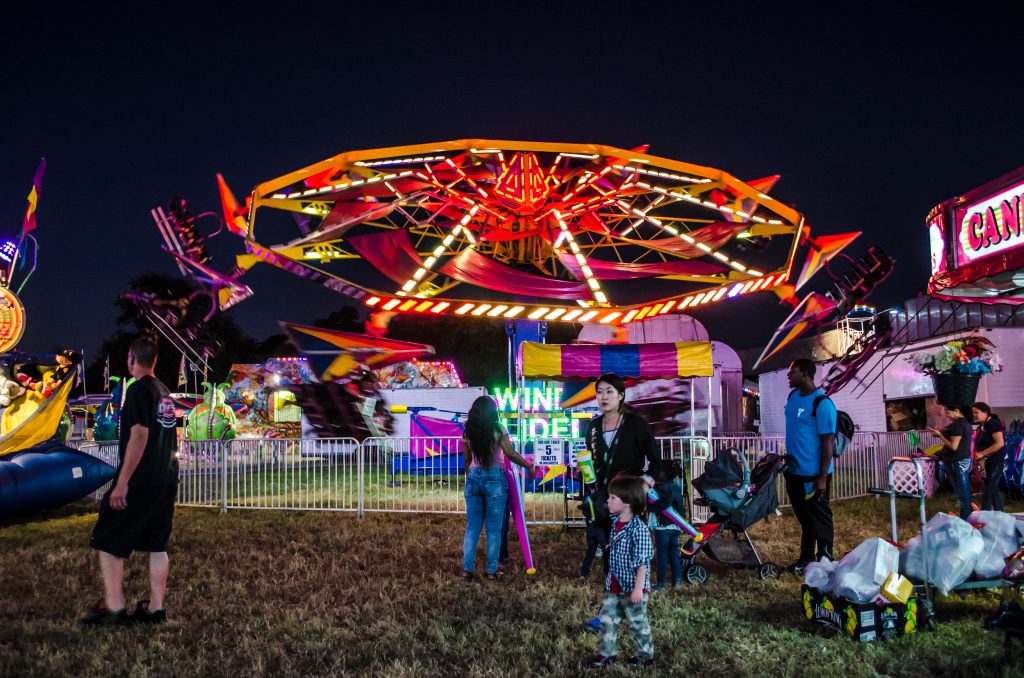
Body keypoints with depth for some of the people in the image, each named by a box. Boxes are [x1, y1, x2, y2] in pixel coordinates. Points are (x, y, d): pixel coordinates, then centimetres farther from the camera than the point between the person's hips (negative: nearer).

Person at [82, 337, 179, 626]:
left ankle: (113, 607, 1)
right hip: (167, 481, 8)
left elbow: (139, 435, -20)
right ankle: (155, 608, 12)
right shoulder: (165, 392, 14)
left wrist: (122, 483, -19)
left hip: (139, 482, -8)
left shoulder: (139, 389, -12)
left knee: (107, 542, 3)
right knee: (157, 545, 10)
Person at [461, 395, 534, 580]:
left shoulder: (467, 432, 4)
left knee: (472, 526, 10)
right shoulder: (497, 430, -8)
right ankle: (491, 570, 5)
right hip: (494, 478, -4)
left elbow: (467, 460, 9)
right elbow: (511, 454, -12)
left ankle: (467, 568, 8)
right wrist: (529, 466, 0)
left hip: (473, 477, 4)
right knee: (494, 527, 4)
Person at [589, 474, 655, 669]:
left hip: (632, 587, -7)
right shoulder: (616, 523, 3)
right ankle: (607, 653, 25)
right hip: (614, 586, 7)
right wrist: (609, 578, 19)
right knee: (607, 618, 11)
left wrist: (638, 588, -23)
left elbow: (643, 561, -22)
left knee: (638, 623, 9)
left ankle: (645, 656, 26)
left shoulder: (638, 528, -22)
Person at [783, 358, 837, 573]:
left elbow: (828, 441, -18)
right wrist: (787, 459, 19)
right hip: (794, 471, 8)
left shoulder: (822, 403, -17)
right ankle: (806, 558, 31)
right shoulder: (793, 396, 8)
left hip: (813, 474, -8)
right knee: (804, 518, 19)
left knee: (819, 519, 3)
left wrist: (823, 478, -20)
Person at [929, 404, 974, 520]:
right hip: (964, 460, 10)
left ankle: (966, 519, -1)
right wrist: (942, 431, 10)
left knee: (962, 493, -5)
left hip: (957, 463, -10)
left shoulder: (957, 424, -18)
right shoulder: (965, 422, 12)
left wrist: (939, 435, -12)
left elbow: (953, 446, -21)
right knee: (965, 492, 14)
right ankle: (969, 517, 20)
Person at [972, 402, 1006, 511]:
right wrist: (978, 455, 3)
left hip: (996, 462, -9)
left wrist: (982, 454, -21)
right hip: (988, 462, 9)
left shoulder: (993, 423, -14)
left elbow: (1000, 443, -24)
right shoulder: (983, 426, 13)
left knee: (988, 491, -9)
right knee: (994, 490, 14)